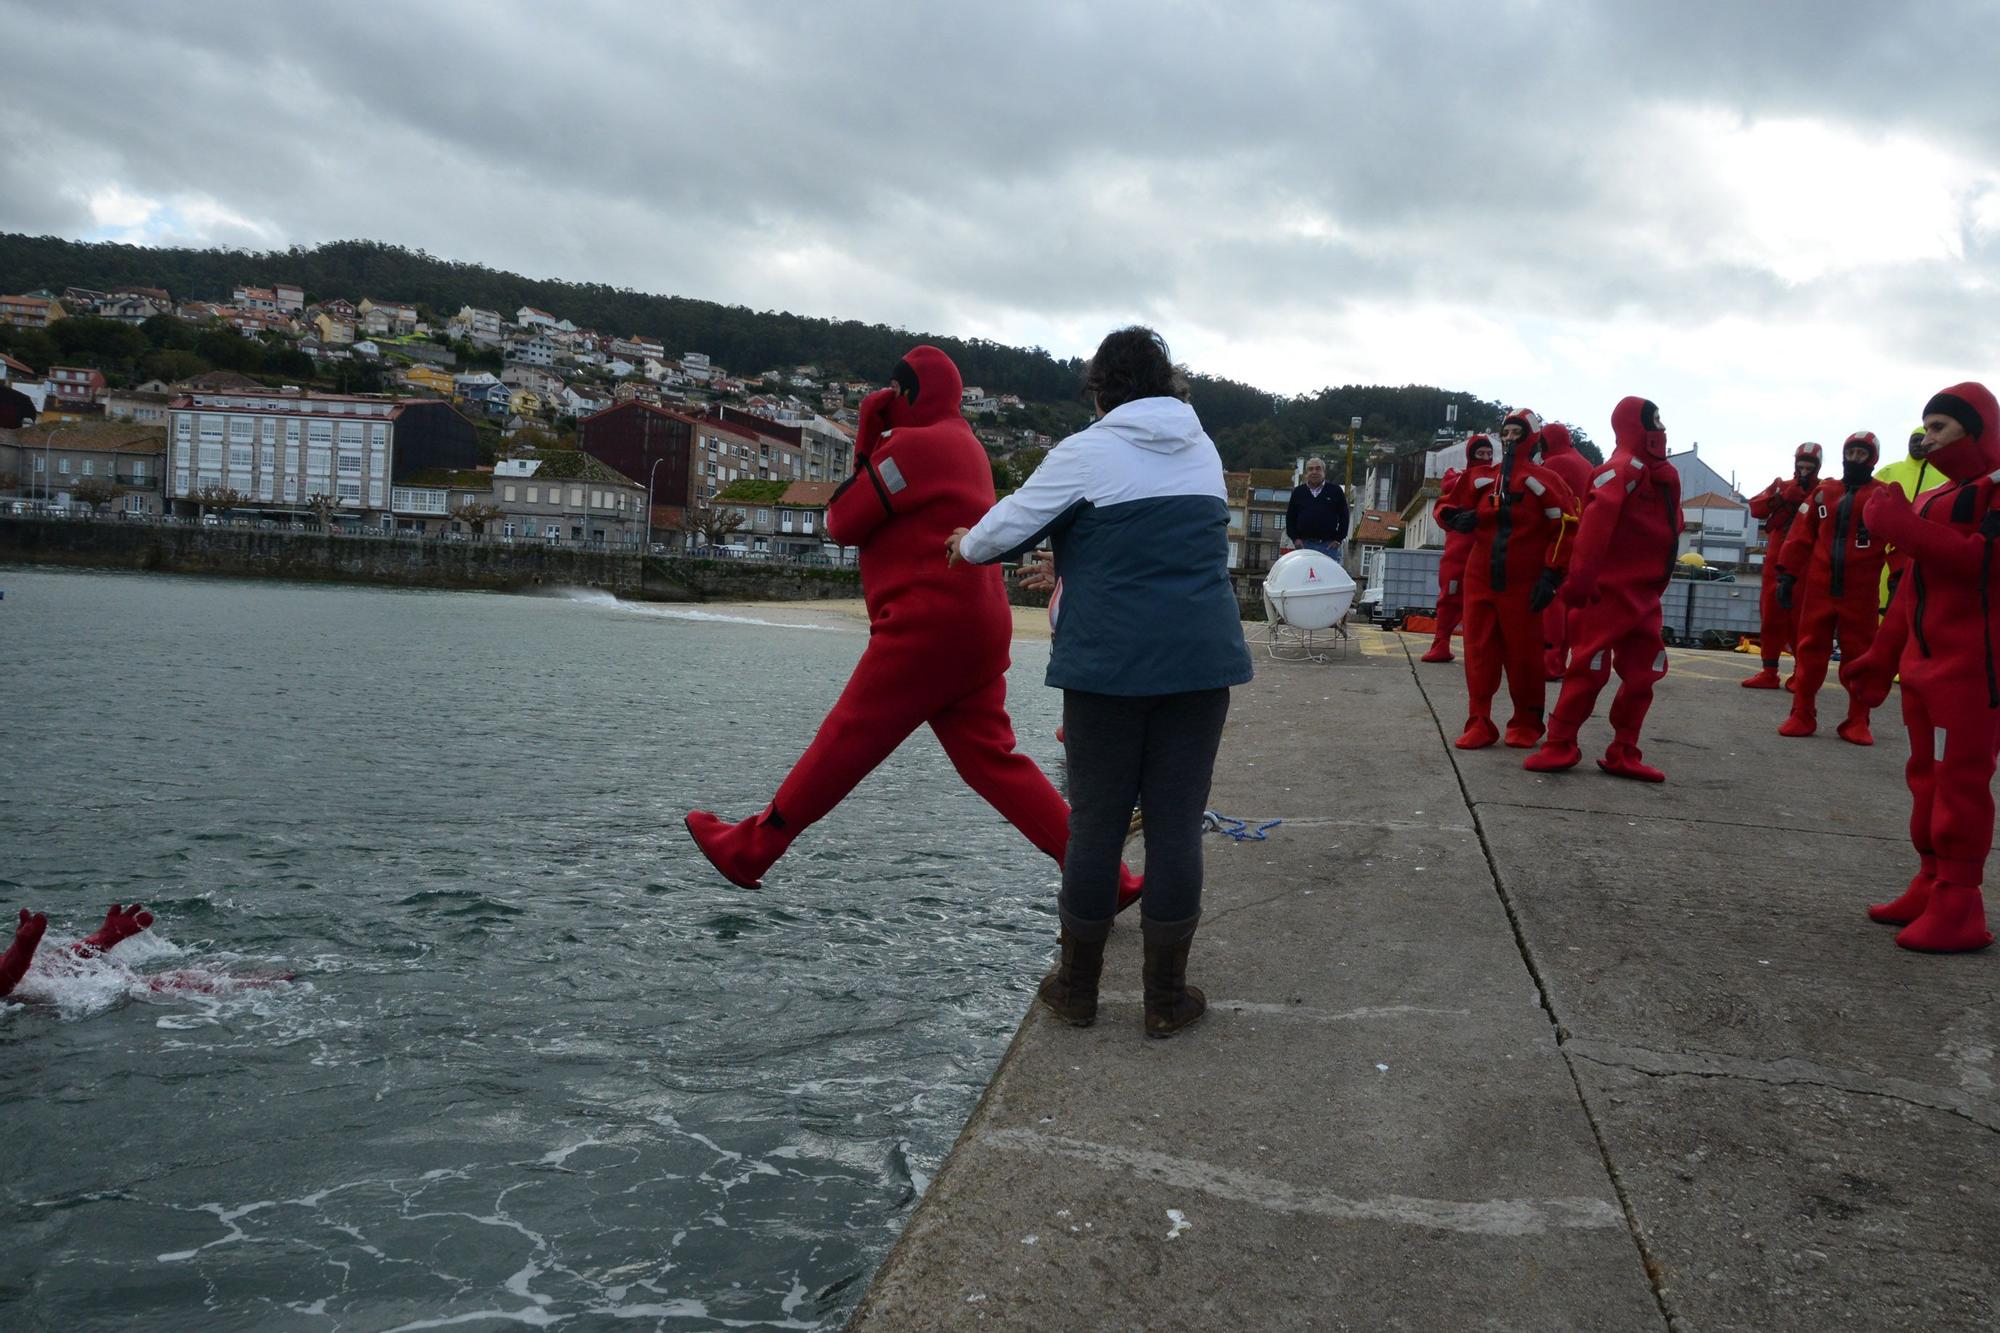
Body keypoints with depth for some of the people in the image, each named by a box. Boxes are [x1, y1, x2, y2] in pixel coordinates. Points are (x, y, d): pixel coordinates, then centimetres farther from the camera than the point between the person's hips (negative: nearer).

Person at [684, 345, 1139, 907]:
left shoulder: (916, 444, -9)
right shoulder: (963, 444, 21)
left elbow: (842, 523, -5)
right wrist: (871, 437, 10)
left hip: (927, 627, -9)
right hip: (976, 629, 9)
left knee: (846, 741, 0)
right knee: (992, 758, 5)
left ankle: (747, 850, 12)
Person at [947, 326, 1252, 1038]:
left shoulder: (1087, 453, -4)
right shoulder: (1203, 451, 13)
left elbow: (1003, 530, -2)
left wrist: (967, 544, 21)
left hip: (1108, 664, -3)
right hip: (1201, 661, 3)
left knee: (1095, 822, 8)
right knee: (1176, 824, 7)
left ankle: (1077, 984, 20)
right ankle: (1166, 994, 13)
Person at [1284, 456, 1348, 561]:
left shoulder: (1335, 491, 7)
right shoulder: (1298, 492, 12)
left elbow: (1344, 517, 8)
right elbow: (1290, 517, 14)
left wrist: (1338, 539, 0)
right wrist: (1295, 538, 3)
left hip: (1329, 545, -1)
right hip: (1304, 544, 2)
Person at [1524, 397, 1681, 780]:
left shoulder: (1665, 476, 16)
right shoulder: (1621, 469, -11)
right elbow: (1595, 523, -23)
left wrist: (1658, 582, 20)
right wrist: (1580, 579, -30)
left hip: (1645, 594, 8)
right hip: (1609, 590, -8)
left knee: (1643, 673, 8)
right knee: (1589, 668, -5)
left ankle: (1623, 755, 16)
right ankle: (1560, 746, 5)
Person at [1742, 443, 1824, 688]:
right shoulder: (1782, 485, 11)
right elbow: (1755, 508, -2)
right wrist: (1781, 498, -14)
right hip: (1776, 561, 4)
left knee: (1800, 619, -4)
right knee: (1770, 615, 5)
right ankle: (1769, 673, 12)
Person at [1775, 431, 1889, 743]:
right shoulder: (1823, 491, 9)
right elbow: (1801, 535, 7)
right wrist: (1787, 574, 2)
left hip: (1859, 593, -2)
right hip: (1818, 588, 2)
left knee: (1859, 655, 5)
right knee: (1810, 650, 5)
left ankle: (1857, 722, 11)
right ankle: (1802, 715, 12)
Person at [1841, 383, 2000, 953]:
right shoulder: (1933, 500, 20)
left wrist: (1904, 529, -23)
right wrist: (1880, 660, 23)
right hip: (1922, 665, 9)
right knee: (1926, 777, 10)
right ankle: (1933, 885, 16)